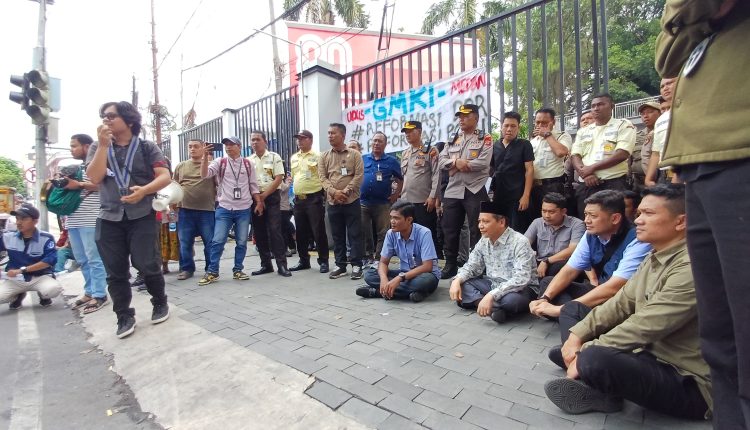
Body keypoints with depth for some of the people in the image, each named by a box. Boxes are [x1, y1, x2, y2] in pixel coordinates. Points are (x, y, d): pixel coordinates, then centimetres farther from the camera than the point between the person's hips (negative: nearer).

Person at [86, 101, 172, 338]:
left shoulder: (147, 147, 4)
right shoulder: (97, 148, 12)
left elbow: (165, 177, -5)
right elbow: (95, 178, -4)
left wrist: (144, 190, -22)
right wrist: (104, 144, -9)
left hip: (142, 216, -3)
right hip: (109, 218, 3)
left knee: (147, 265, -7)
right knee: (116, 272, 5)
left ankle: (160, 303, 18)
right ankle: (124, 317, 18)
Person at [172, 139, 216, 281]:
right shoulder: (181, 166, 13)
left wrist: (215, 198, -2)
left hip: (206, 210, -3)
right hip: (185, 210, 3)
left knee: (210, 242, 3)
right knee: (185, 242, 7)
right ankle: (186, 268, 20)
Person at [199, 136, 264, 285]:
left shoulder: (248, 164, 6)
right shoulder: (220, 162, 3)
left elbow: (253, 185, 9)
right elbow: (204, 174, -10)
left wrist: (259, 203, 3)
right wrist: (205, 156, -21)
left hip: (244, 209, 1)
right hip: (224, 208, -1)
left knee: (241, 242, 7)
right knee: (218, 241, -2)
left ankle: (237, 270, 19)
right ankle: (212, 272, 10)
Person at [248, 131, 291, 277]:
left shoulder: (274, 157, 0)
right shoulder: (248, 160, 11)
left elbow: (278, 178, -8)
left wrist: (264, 195, -11)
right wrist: (256, 198, -4)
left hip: (271, 197, -4)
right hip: (254, 199, 5)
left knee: (275, 230, -9)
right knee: (259, 232, 6)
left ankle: (281, 264, -6)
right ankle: (266, 264, 16)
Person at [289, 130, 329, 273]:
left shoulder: (317, 156, -3)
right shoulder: (294, 158, 16)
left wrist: (323, 195, -13)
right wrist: (295, 192, 16)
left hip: (314, 198, -6)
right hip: (298, 200, 7)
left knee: (318, 231, -3)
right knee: (301, 232, 11)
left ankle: (323, 261, 7)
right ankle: (304, 261, 23)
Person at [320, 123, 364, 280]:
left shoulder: (354, 154, 2)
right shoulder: (324, 156, 10)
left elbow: (359, 176, -6)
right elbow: (322, 177, 3)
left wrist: (345, 192, -15)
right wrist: (334, 192, -13)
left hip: (352, 201, -3)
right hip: (333, 202, 3)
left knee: (355, 234, 0)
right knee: (337, 236, 9)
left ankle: (357, 265, 9)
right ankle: (340, 265, 19)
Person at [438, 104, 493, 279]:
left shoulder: (485, 139, 2)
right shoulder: (453, 140, 17)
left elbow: (483, 162, -14)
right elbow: (441, 161, 7)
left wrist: (455, 165, -9)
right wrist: (456, 162, -12)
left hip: (475, 191, -5)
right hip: (452, 191, 5)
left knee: (477, 231, 2)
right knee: (449, 230, 8)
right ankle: (450, 265, 21)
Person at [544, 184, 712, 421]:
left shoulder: (691, 268, -25)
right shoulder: (654, 258, 6)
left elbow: (645, 328, -27)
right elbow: (620, 303, 5)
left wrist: (585, 353, -20)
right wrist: (577, 335, -5)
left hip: (688, 382, -8)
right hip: (651, 356, 8)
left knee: (595, 359, -33)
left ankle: (597, 393, -4)